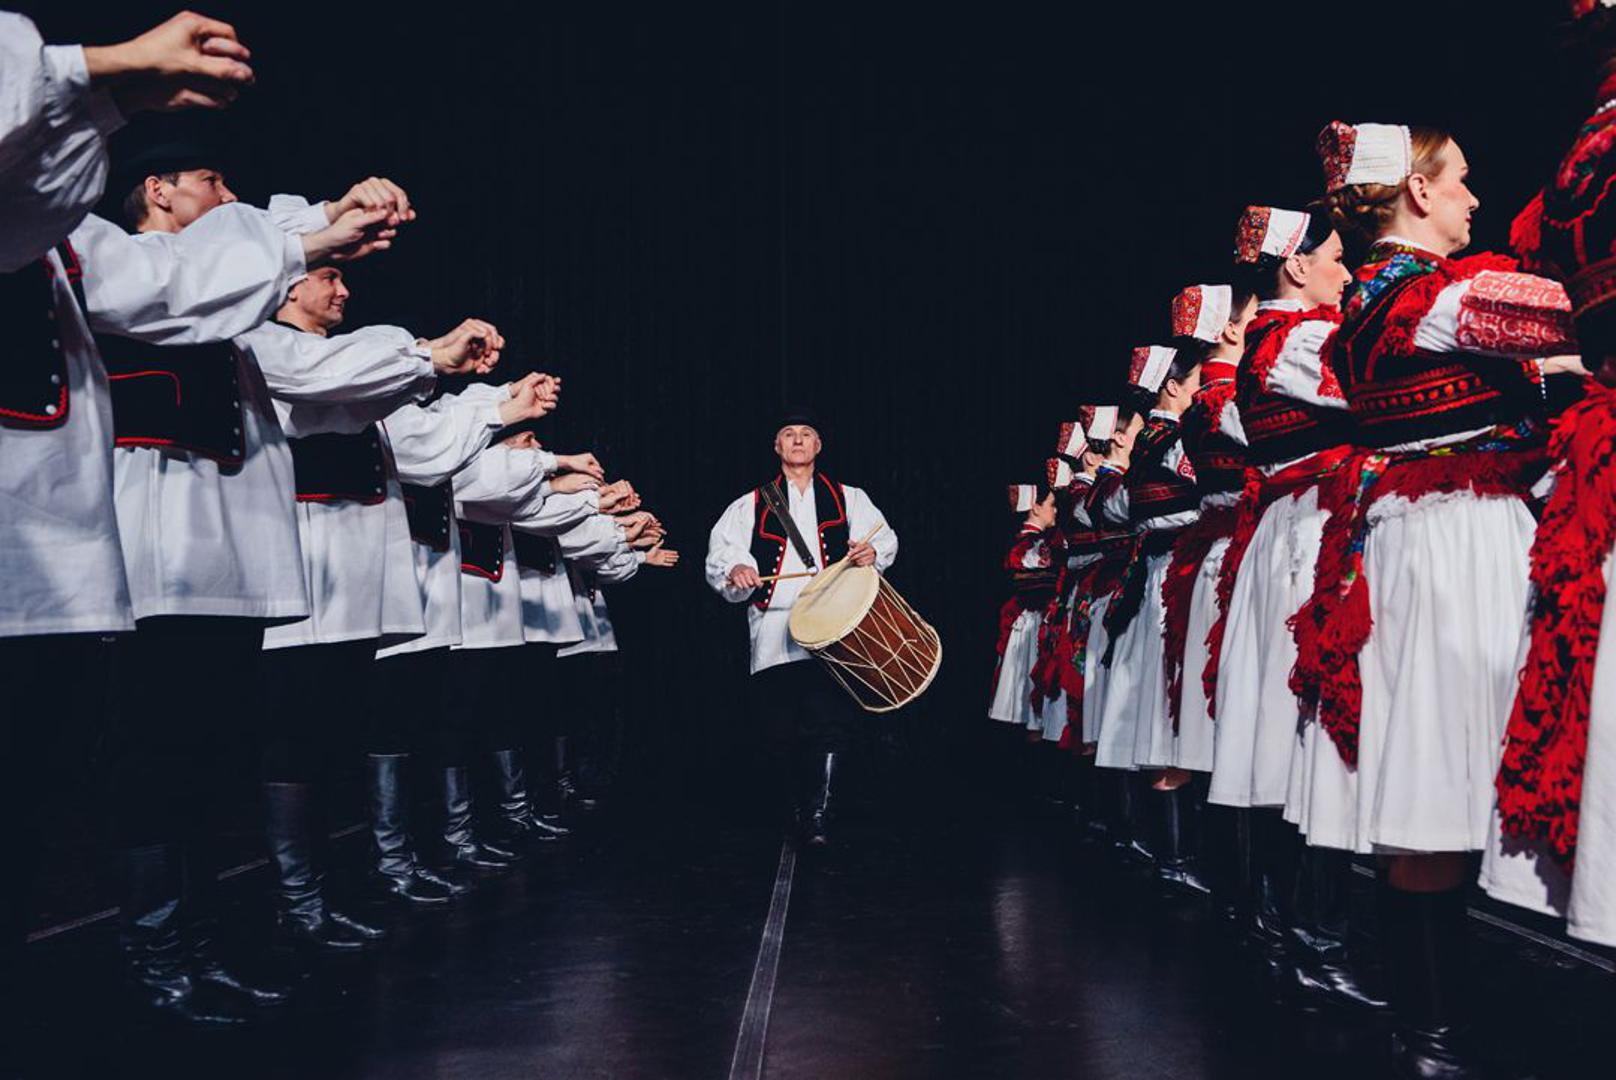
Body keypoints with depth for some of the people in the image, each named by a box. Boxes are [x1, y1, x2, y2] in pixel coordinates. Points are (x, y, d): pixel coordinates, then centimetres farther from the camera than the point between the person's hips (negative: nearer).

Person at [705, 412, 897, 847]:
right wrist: (735, 571, -15)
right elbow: (719, 554, 8)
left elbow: (885, 538, 9)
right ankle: (802, 805, 22)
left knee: (829, 723, -16)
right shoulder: (750, 506, 18)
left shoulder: (848, 499, 18)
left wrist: (871, 552, -14)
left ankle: (817, 815, -11)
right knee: (785, 729, 2)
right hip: (774, 637, 1)